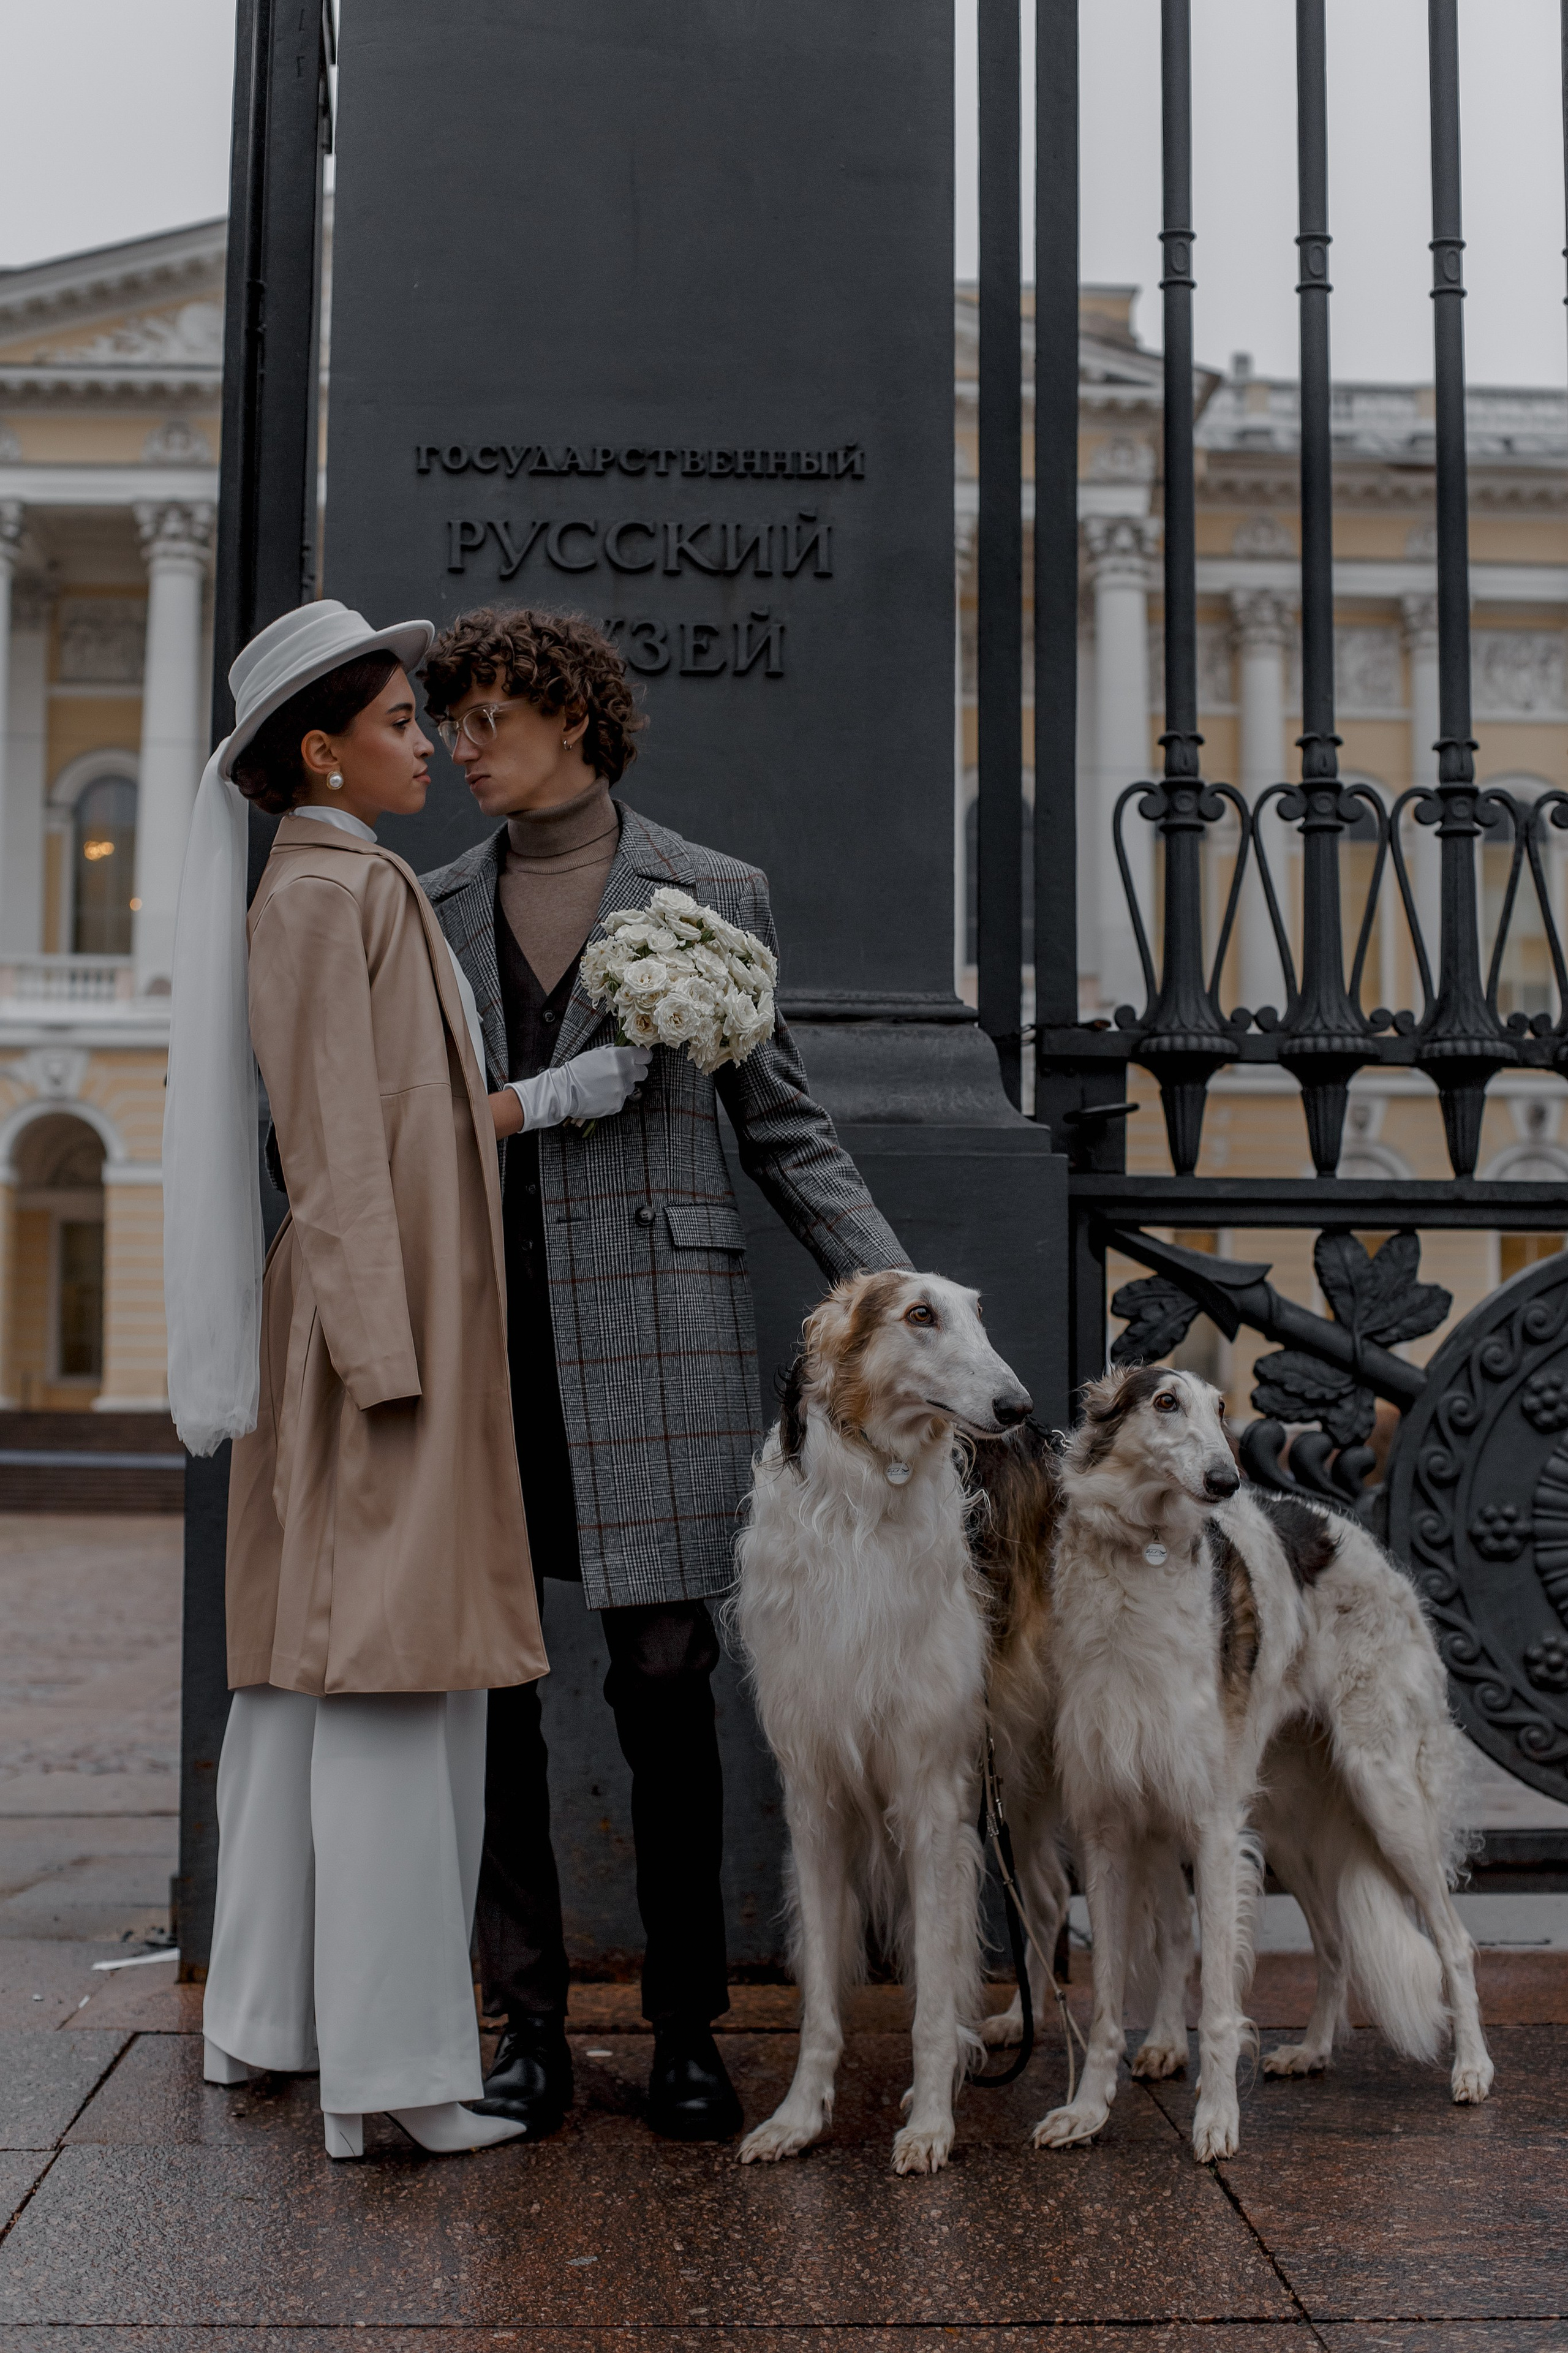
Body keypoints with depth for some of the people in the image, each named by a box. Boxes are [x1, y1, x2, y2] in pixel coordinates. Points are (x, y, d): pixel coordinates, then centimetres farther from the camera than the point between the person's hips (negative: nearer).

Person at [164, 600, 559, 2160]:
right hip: (380, 1315, -10)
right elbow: (337, 1144, -17)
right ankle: (390, 2063, -6)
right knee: (389, 1677, -10)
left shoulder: (347, 891, 19)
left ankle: (266, 2017, 22)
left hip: (386, 1315, 10)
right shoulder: (327, 893, -10)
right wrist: (386, 1353, -20)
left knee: (304, 1671, 12)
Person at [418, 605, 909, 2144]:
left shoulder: (711, 896, 6)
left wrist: (892, 1288, -3)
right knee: (484, 1683, 2)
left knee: (665, 1679, -3)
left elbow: (782, 1127, 7)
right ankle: (527, 2029, 15)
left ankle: (687, 2032, 11)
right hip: (480, 1332, 3)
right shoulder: (440, 911, 15)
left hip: (650, 1336, -3)